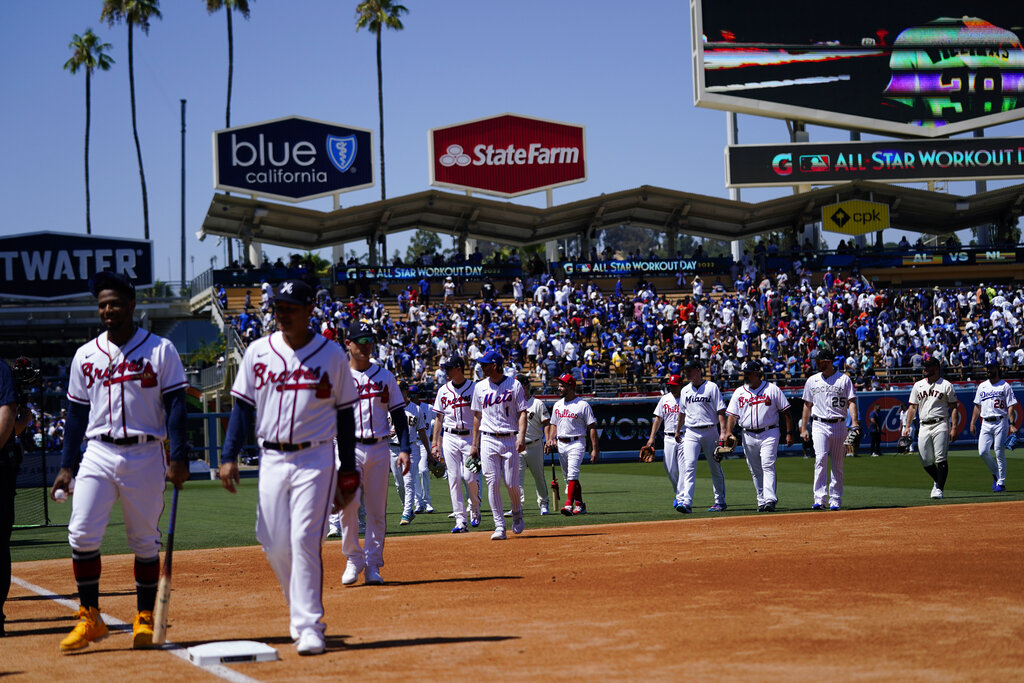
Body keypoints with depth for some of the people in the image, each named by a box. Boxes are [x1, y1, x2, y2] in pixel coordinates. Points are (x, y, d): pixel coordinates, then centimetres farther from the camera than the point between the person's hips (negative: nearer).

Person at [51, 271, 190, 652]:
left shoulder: (160, 350, 0)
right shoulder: (86, 356, 10)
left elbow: (174, 406, -3)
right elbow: (76, 414, 13)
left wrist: (178, 458, -12)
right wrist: (66, 467, 7)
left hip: (145, 455, -2)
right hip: (98, 454, 2)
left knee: (145, 541, 4)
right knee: (82, 534, -9)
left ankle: (144, 619, 16)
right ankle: (90, 618, 1)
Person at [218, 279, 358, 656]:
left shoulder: (332, 354, 1)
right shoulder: (258, 352, 6)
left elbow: (344, 414, 5)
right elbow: (243, 406, 8)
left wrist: (348, 471, 3)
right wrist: (229, 456, -2)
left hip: (315, 459, -3)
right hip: (272, 459, 3)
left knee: (305, 540, -13)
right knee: (275, 546, 3)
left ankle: (309, 627, -8)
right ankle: (301, 612, 24)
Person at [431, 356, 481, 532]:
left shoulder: (474, 389, -1)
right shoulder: (443, 391, 9)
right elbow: (439, 419, 12)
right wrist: (435, 444, 5)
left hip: (470, 437, -3)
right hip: (449, 438, 3)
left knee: (470, 477, -10)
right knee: (454, 479, -2)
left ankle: (475, 510, 18)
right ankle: (460, 521, -1)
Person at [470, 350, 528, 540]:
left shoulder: (514, 385, 1)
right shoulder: (480, 387, 9)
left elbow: (522, 412, -2)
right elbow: (477, 416, 14)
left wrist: (521, 436, -16)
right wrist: (475, 444, 10)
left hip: (510, 440, -2)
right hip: (488, 440, 2)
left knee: (512, 483, -5)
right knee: (492, 483, -6)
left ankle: (517, 514, 24)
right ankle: (499, 526, -2)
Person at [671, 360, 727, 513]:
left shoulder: (712, 387, -2)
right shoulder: (685, 391, 12)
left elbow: (721, 411, -6)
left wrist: (723, 431, -15)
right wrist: (677, 431, 25)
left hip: (710, 431, -3)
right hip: (691, 433, 3)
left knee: (715, 468, 5)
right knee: (689, 465, -13)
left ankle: (720, 501, 17)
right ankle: (686, 502, -21)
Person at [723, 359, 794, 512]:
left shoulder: (772, 389, 0)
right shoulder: (739, 392, 9)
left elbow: (785, 411, 2)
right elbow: (732, 414, 4)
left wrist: (789, 433, -4)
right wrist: (728, 431, -12)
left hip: (769, 434, -4)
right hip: (748, 436, 4)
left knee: (768, 466, -16)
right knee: (755, 471, 8)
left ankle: (770, 500, -22)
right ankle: (761, 501, 16)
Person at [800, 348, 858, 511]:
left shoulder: (844, 379, 3)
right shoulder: (812, 381, 11)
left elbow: (851, 402, -3)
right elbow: (807, 405, 17)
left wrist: (855, 423, -16)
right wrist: (804, 428, 12)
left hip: (839, 425, 0)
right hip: (819, 425, 0)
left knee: (837, 465, 4)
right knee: (821, 459, -17)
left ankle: (835, 500, 11)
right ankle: (819, 499, -21)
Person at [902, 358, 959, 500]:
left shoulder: (946, 385, 2)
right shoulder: (918, 385, 15)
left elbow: (954, 408, 0)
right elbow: (912, 407, 16)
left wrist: (954, 428, -9)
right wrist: (907, 426, 6)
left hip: (940, 425, -5)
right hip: (924, 427, 5)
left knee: (941, 459, -11)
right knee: (925, 461, 4)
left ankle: (939, 488, -8)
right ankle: (938, 481, 27)